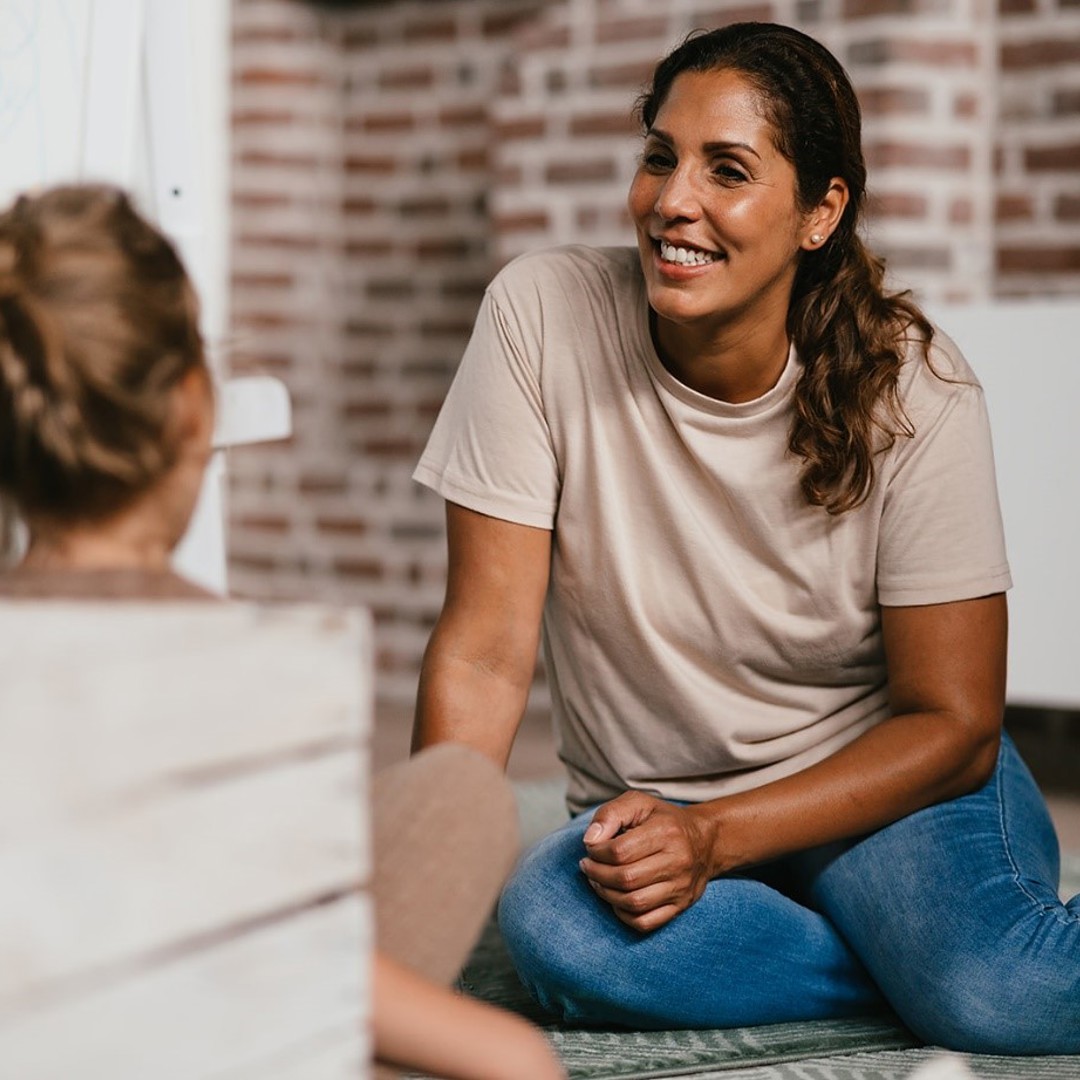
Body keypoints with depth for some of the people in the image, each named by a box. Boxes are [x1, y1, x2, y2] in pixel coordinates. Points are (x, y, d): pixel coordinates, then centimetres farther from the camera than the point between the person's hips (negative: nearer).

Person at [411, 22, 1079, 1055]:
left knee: (984, 991, -34)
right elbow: (485, 651, -11)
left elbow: (953, 722, -8)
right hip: (647, 810, 2)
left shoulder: (913, 389, -13)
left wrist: (714, 836, -21)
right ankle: (923, 961, -13)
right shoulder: (541, 312, -13)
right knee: (547, 923, -33)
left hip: (879, 783, -2)